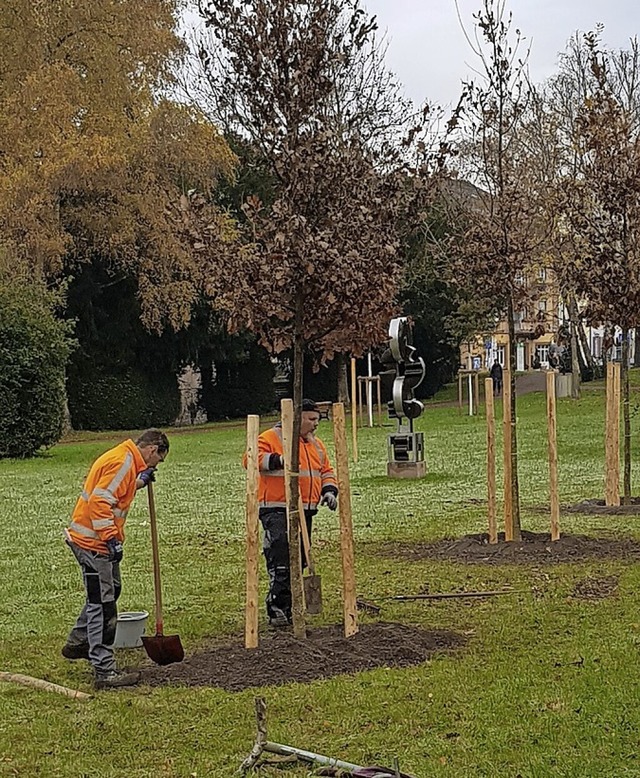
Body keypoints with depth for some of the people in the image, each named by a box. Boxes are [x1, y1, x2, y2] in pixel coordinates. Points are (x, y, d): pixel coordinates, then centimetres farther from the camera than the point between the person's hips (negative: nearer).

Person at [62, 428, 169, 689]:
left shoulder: (124, 459, 13)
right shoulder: (122, 462, -19)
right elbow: (100, 502, -27)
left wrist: (140, 481, 11)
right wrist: (112, 540, -27)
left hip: (99, 540, 11)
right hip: (92, 542, -11)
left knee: (109, 591, 25)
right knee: (103, 605, -7)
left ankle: (77, 642, 39)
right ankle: (105, 672, -4)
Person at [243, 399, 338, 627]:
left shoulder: (316, 444, 19)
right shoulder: (271, 438, -6)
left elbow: (326, 471, 24)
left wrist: (329, 490, 4)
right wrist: (278, 460, -30)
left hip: (305, 511, 8)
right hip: (276, 510, -8)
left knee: (299, 561, 12)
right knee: (280, 561, -18)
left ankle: (290, 608, 23)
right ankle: (276, 610, -19)